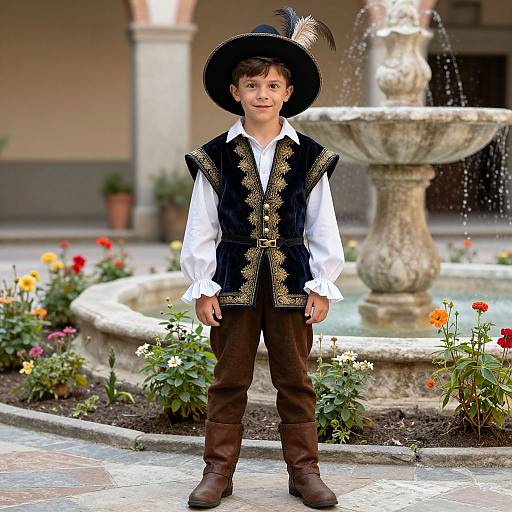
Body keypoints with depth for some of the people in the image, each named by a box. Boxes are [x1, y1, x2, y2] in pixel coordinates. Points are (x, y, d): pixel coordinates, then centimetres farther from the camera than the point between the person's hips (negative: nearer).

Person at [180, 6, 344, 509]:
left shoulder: (309, 157, 3)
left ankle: (303, 470, 18)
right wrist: (202, 288, -4)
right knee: (229, 379, 6)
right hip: (234, 278, -1)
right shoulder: (216, 157, 0)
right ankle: (218, 471, 15)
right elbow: (200, 228, 1)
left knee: (295, 379, 8)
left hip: (290, 278, 1)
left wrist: (322, 286, -1)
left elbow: (323, 228, 5)